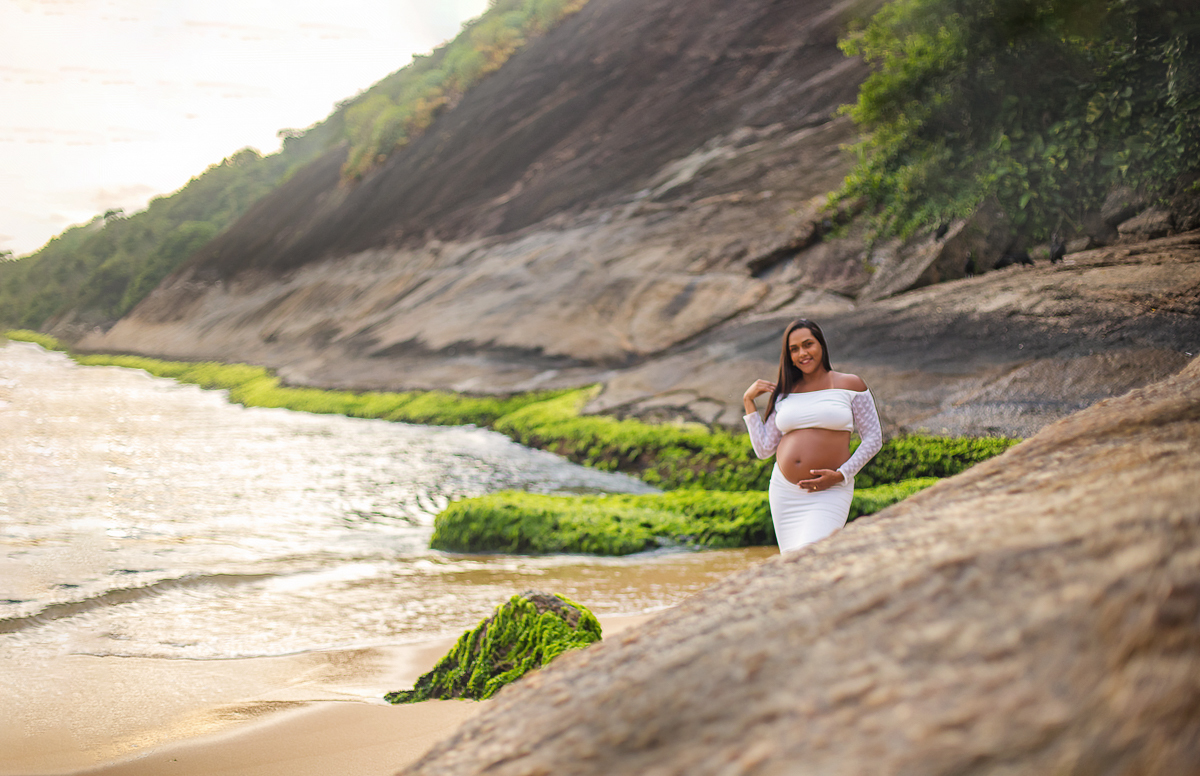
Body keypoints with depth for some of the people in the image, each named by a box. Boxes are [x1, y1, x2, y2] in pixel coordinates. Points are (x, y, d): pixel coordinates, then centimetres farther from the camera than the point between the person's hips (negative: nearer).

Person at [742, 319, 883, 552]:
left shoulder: (850, 385, 1)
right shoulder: (783, 394, 11)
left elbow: (873, 439, 1)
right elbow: (764, 449, 10)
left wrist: (840, 475, -11)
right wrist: (749, 402, 7)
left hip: (828, 493, -5)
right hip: (785, 492, 5)